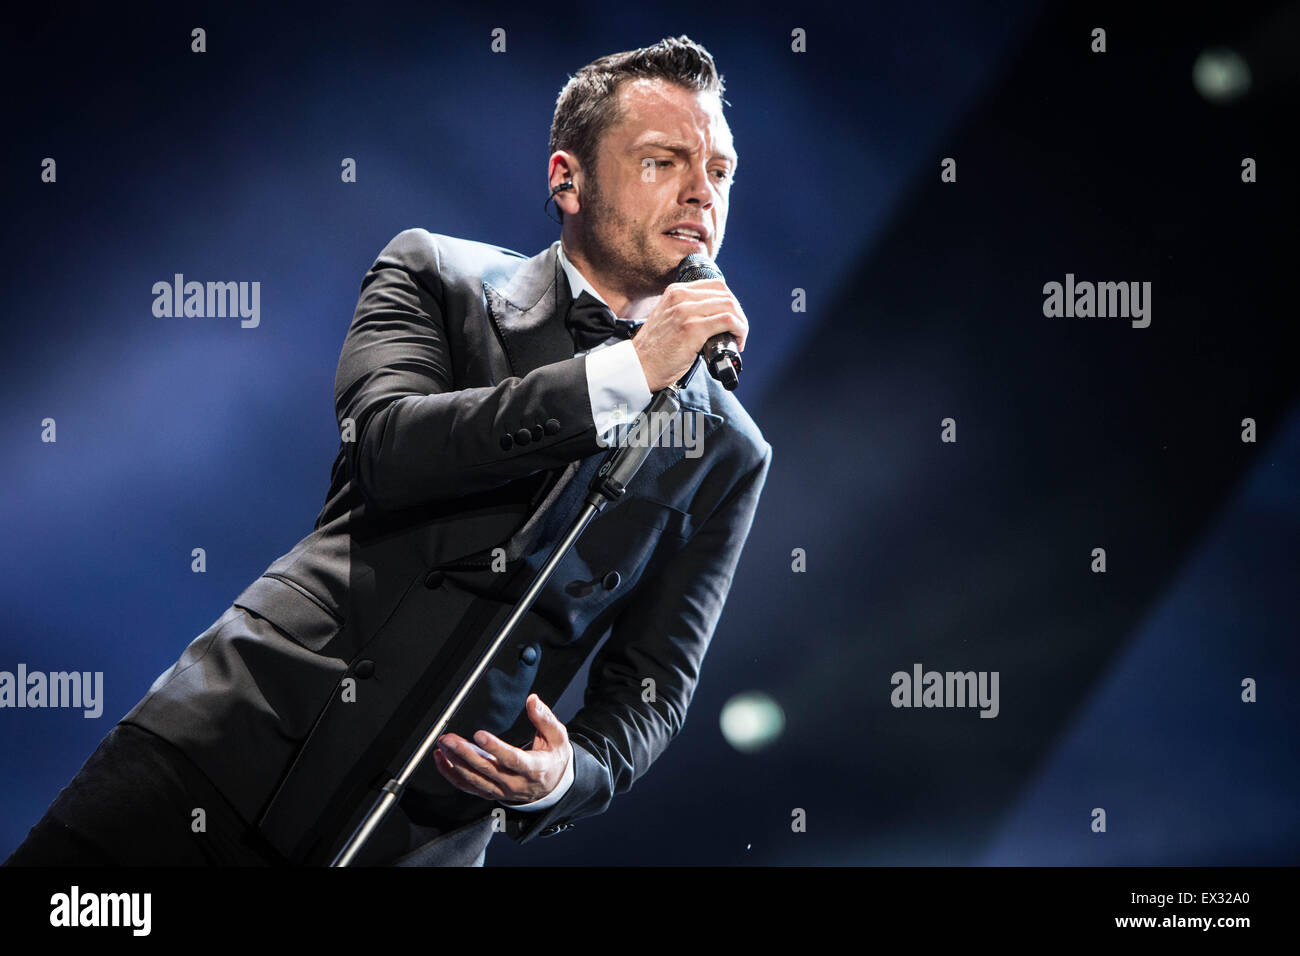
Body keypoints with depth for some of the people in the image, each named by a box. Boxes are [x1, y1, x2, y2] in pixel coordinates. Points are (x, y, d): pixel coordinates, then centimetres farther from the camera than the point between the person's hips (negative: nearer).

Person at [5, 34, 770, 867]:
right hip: (241, 738, 0)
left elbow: (652, 686, 8)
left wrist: (569, 776, -13)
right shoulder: (434, 275, 6)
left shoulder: (727, 452, 8)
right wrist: (626, 372, -15)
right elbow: (387, 446, -13)